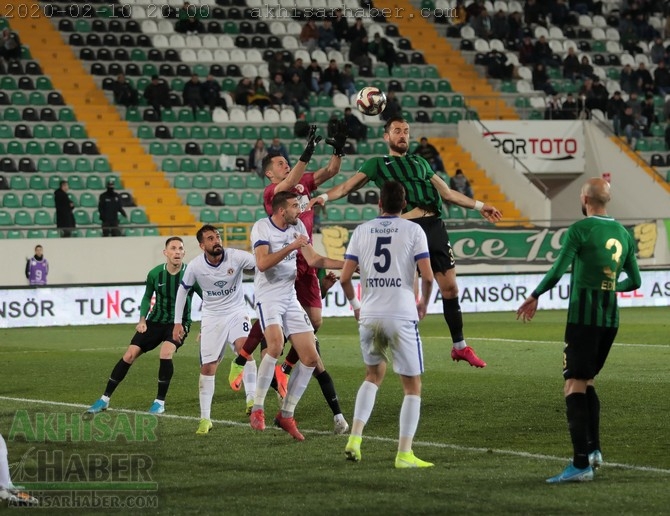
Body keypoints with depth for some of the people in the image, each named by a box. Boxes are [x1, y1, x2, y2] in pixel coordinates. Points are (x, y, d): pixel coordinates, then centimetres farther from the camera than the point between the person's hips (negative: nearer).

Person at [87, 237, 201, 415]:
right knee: (129, 355, -7)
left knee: (165, 353, -30)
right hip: (156, 321, 3)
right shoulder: (155, 274, -7)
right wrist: (142, 319, -1)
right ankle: (105, 399, 6)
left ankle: (160, 402, -12)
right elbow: (147, 297, 11)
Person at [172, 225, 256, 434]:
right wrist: (177, 322, 5)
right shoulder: (195, 266, -13)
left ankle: (252, 399, -27)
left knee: (244, 347, -31)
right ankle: (205, 419, 11)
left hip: (236, 312, -1)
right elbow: (183, 290, 4)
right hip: (212, 317, 2)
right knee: (208, 368, 1)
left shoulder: (236, 257, -18)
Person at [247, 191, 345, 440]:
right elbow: (262, 263, -24)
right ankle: (257, 409, -21)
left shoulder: (297, 226, 9)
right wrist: (291, 246, -25)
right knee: (276, 344, -32)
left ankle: (286, 414, 12)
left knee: (311, 358, 0)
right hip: (268, 296, -7)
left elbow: (313, 259, 13)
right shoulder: (261, 227, -11)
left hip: (291, 298, 7)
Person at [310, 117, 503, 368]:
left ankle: (460, 346, 13)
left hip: (434, 225, 4)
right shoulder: (377, 164, 15)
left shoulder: (420, 162, 27)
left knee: (450, 287, 3)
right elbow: (348, 186, 6)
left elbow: (447, 192, 31)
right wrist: (325, 196, -12)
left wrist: (479, 206, 29)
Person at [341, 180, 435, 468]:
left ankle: (355, 438, 10)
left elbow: (344, 277, 4)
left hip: (369, 316, 4)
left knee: (373, 375, 25)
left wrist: (354, 304, 22)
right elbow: (427, 276, -7)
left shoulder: (362, 231, 7)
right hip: (402, 316, -4)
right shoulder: (413, 231, -1)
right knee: (412, 387, 7)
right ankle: (404, 454, 1)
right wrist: (423, 303, 11)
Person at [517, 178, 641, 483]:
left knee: (574, 386, -7)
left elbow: (557, 271, -16)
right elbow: (634, 281, 17)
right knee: (587, 381, 22)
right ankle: (593, 449, 15)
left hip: (583, 317, -7)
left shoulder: (580, 230, -9)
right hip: (611, 319, 7)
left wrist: (535, 296, -2)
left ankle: (581, 464, -15)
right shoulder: (623, 234, 11)